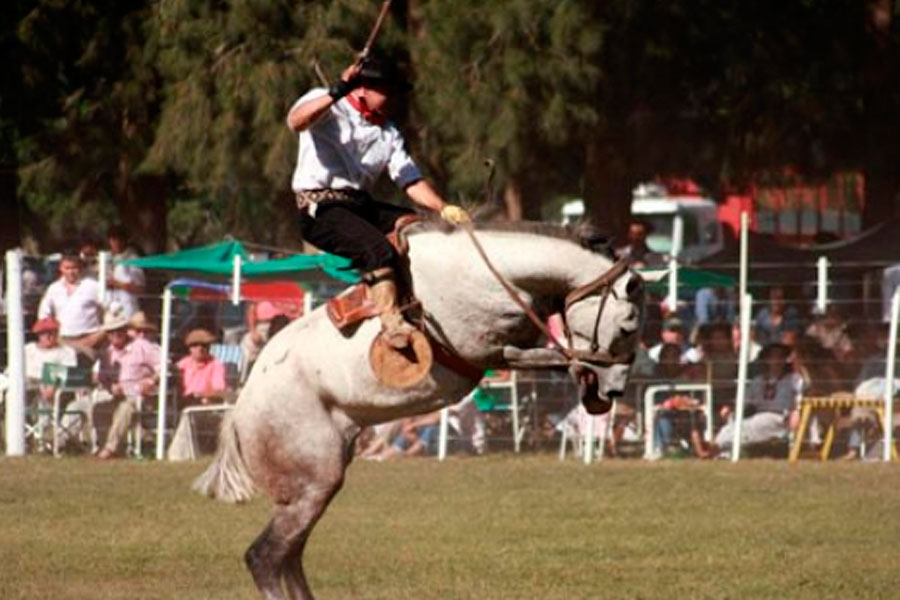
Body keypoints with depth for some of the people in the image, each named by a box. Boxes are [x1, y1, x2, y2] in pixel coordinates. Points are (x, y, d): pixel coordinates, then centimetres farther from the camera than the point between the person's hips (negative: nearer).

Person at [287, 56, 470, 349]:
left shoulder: (388, 133, 20)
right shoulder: (325, 103, 2)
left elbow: (411, 181, 12)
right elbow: (296, 121, -21)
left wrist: (443, 208, -5)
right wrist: (337, 93, -31)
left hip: (363, 206, 7)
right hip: (320, 208, -7)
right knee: (378, 249, -32)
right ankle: (391, 322, -37)